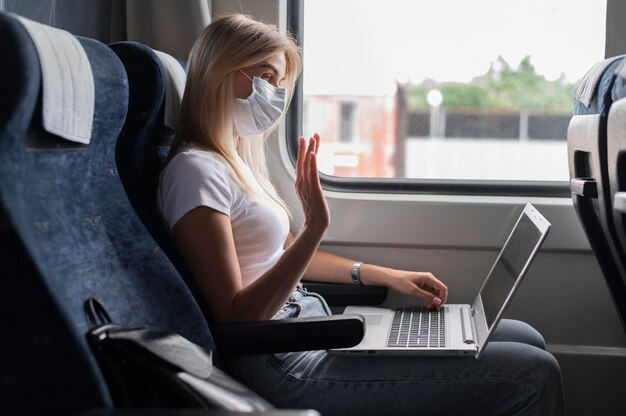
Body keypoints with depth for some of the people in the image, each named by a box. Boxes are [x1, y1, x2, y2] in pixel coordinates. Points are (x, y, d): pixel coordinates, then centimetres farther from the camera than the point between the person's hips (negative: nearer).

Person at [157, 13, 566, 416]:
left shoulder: (236, 158, 14)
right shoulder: (196, 170, -15)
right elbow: (236, 320, -19)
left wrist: (386, 275, 17)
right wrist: (315, 228, -26)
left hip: (314, 331, 10)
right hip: (285, 368, -10)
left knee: (525, 341, 7)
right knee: (533, 376, -14)